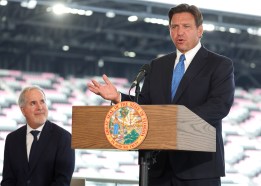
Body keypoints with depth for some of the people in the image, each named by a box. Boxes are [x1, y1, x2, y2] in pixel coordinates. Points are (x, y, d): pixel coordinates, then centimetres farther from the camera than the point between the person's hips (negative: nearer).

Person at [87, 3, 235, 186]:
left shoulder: (220, 65, 1)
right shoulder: (157, 66, 17)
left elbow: (220, 105, -13)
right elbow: (144, 105, 13)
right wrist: (118, 97, -6)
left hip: (199, 165, -4)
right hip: (159, 165, 4)